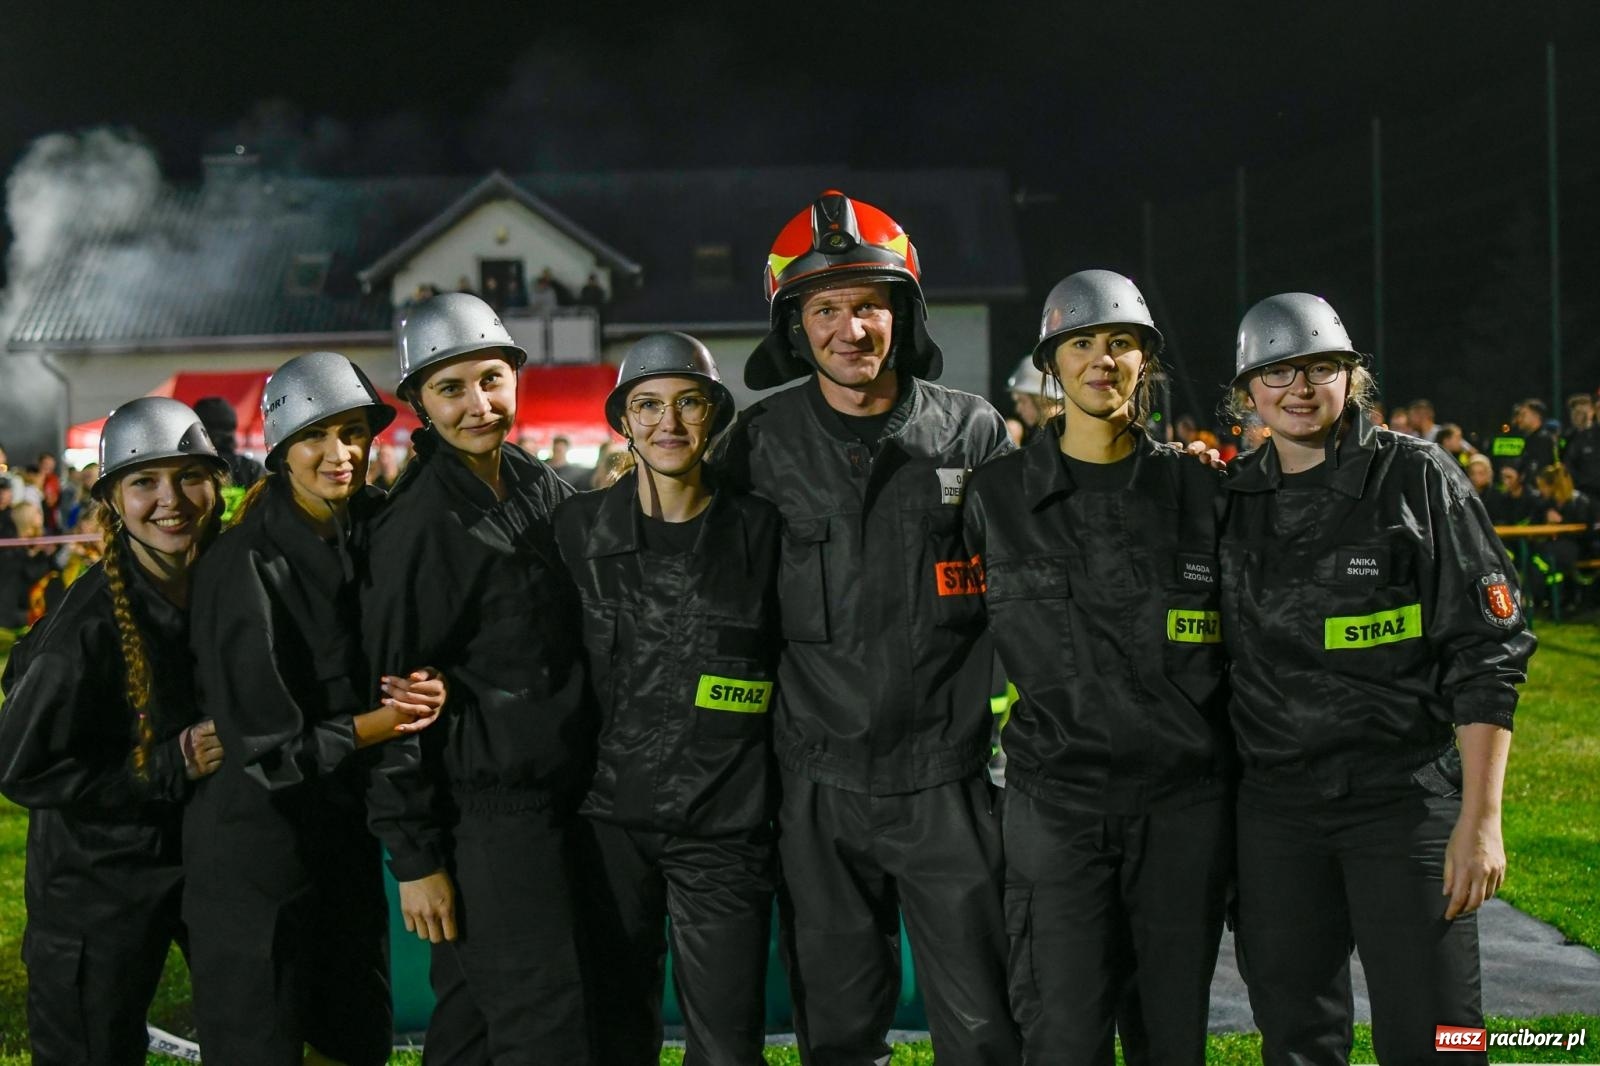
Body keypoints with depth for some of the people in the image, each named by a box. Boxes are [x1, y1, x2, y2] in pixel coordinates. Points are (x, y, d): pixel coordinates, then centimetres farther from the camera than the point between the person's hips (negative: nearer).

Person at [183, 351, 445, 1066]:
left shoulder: (379, 532, 2)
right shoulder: (244, 564, -16)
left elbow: (413, 660, 8)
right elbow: (269, 745, -18)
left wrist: (429, 690, -14)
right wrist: (389, 719, -12)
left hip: (347, 829, 6)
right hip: (257, 841, -6)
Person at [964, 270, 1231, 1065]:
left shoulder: (1198, 492, 6)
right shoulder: (996, 495, 3)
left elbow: (1236, 652, 9)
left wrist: (1246, 808, 6)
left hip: (1185, 804, 1)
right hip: (1056, 805, -1)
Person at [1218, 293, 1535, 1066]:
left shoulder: (1416, 478, -4)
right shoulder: (1230, 500, 8)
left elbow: (1484, 655, -7)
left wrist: (1480, 819, -13)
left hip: (1407, 799, -4)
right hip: (1276, 811, 4)